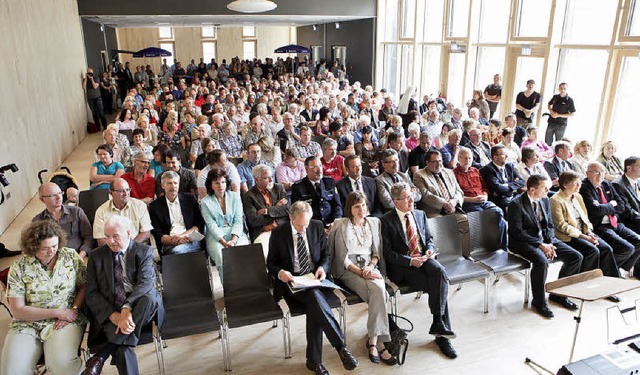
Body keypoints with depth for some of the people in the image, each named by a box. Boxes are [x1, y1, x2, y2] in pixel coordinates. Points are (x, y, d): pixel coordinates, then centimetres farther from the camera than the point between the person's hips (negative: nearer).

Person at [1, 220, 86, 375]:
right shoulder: (19, 268, -3)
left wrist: (74, 310, -12)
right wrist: (57, 312, -12)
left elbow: (84, 285, 5)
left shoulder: (71, 256, 0)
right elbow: (17, 311, -5)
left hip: (66, 321, 0)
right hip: (27, 324, 1)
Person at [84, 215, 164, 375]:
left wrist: (127, 308, -30)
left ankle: (101, 356, -27)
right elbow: (91, 294, 3)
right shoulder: (96, 256, 10)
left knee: (149, 298, -35)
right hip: (108, 314, 0)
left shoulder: (144, 252, 4)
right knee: (123, 347, -31)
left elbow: (146, 283, -11)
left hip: (138, 308, 0)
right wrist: (113, 315, -15)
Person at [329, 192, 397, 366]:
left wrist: (371, 267, -7)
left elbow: (377, 251, 13)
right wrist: (361, 272, -16)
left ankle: (373, 341, -22)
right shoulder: (342, 226, -1)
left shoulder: (374, 222, 13)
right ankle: (379, 342, -24)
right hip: (349, 271, -4)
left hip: (370, 267, 4)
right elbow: (343, 258, -5)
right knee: (378, 290, -31)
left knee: (379, 289, -31)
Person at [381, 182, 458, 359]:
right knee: (438, 285, -25)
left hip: (424, 258, 5)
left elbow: (429, 238, 22)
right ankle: (442, 334, -14)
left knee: (440, 272, -29)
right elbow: (388, 253, -7)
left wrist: (429, 250, -2)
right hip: (402, 266, -5)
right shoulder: (386, 221, -4)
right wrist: (410, 261, -18)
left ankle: (438, 323, -21)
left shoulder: (420, 215, 15)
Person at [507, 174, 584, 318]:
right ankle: (538, 302, -14)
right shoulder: (516, 204, -15)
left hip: (546, 239, 8)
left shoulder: (545, 200, 9)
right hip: (524, 242, -8)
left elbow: (549, 225, 14)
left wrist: (550, 243, -5)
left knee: (576, 257, -5)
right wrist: (540, 245, -22)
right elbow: (517, 232, -17)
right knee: (541, 260, -35)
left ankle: (558, 294, 11)